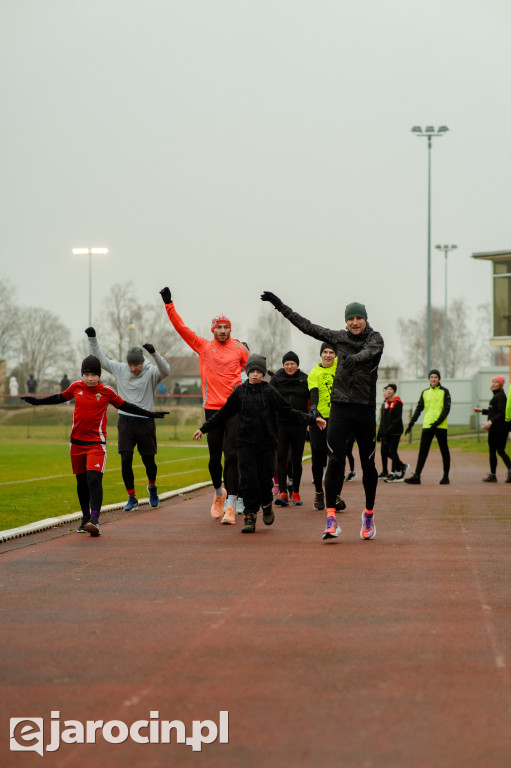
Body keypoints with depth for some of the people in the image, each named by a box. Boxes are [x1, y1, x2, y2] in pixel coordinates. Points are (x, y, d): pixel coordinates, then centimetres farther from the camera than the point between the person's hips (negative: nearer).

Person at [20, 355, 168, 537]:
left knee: (94, 479, -19)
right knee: (81, 482, 12)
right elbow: (61, 398, 24)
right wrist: (38, 401, 30)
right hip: (77, 442, 4)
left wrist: (150, 414, 9)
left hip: (96, 443, -4)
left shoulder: (106, 392, -2)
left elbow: (125, 406, 9)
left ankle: (94, 520, -25)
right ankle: (86, 518, 27)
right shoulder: (76, 387, 5)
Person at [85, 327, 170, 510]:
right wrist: (92, 339, -1)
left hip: (145, 422, -2)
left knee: (149, 461, 7)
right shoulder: (119, 369, 2)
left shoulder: (151, 373, -8)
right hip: (125, 421, 2)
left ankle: (152, 487, 38)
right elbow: (100, 358, 9)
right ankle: (132, 498, 6)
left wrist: (154, 353, -41)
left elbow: (165, 370, -29)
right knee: (126, 461, -6)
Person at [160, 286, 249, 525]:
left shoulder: (239, 348, 5)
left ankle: (230, 507, -11)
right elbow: (181, 328, 4)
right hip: (212, 407, 2)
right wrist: (168, 304, -1)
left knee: (231, 456, -9)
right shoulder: (203, 346, 7)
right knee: (214, 457, 8)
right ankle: (219, 493, 35)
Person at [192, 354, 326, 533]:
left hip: (266, 443, -1)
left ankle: (266, 505, 31)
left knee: (265, 477, 1)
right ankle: (250, 516, -1)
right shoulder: (240, 392, 6)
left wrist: (312, 419, -7)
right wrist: (204, 428, 18)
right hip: (246, 443, 1)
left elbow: (288, 412, 1)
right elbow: (224, 413, 15)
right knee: (248, 479, -8)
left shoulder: (270, 392, 1)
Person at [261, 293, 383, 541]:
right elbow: (307, 326, 13)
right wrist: (279, 304, 12)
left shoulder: (375, 338, 0)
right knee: (335, 462, -10)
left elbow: (370, 351, -24)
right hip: (340, 408, 1)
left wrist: (353, 358, -45)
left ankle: (369, 515, 25)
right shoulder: (339, 337, 9)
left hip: (365, 410, -1)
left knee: (368, 465, 6)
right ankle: (331, 518, -14)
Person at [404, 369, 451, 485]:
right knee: (423, 451, -2)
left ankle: (446, 476, 11)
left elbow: (446, 409, -6)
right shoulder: (425, 393, 15)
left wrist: (437, 422, -17)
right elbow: (419, 409, 13)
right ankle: (416, 476, -6)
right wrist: (411, 423, 2)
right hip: (427, 426, 4)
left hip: (440, 426, -3)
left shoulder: (444, 392, 2)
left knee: (444, 451, 3)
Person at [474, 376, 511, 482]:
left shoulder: (499, 396, -14)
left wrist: (491, 421, -29)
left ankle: (492, 475, 5)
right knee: (501, 451, 9)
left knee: (492, 451, -1)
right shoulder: (497, 395, 17)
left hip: (496, 428, -10)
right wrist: (481, 410, 31)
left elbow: (502, 413, -22)